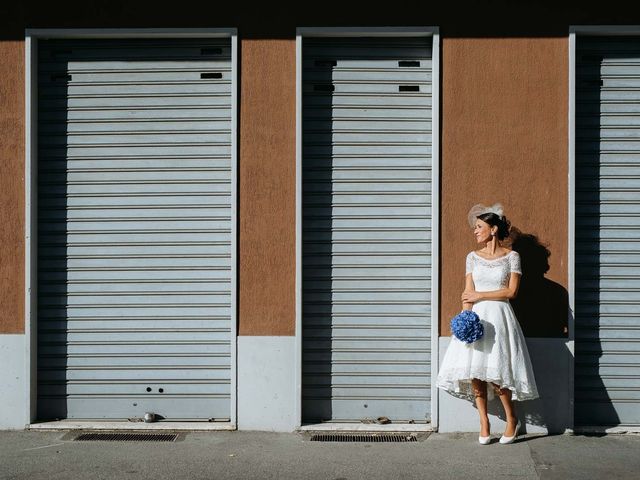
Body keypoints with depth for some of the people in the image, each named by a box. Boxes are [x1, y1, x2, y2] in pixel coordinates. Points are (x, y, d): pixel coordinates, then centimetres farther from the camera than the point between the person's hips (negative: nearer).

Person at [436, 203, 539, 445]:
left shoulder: (511, 256, 1)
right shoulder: (473, 257, 9)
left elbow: (511, 291, -6)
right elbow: (468, 294, 4)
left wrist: (480, 295, -8)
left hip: (499, 317, -3)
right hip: (477, 317, 4)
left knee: (495, 372, -11)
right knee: (474, 370, -3)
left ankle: (512, 419, 11)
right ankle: (484, 423, 9)